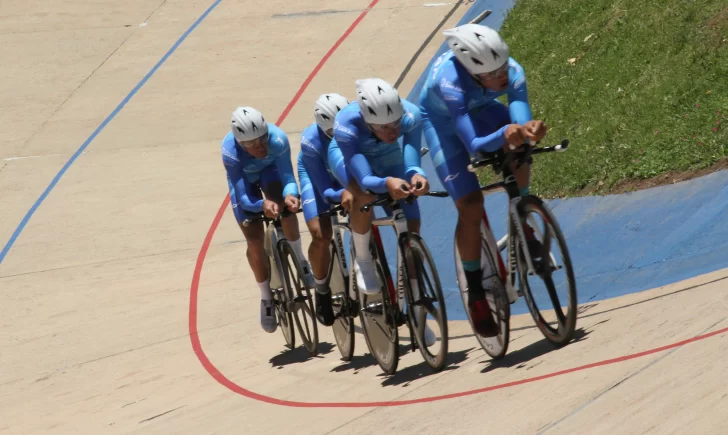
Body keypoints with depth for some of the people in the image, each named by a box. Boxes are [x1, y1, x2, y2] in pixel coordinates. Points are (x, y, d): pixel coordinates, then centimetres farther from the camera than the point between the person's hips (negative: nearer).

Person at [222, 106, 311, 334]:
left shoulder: (278, 139, -39)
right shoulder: (231, 152, -41)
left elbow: (288, 178, -34)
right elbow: (243, 198, -38)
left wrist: (290, 194, -56)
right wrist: (262, 204, -58)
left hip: (269, 169, 1)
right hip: (243, 178, -1)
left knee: (285, 209, -29)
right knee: (254, 240, -8)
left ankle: (300, 260, -3)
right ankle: (267, 299, 11)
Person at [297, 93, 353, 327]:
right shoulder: (311, 140, -37)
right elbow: (325, 189, -34)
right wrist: (342, 195, -55)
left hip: (349, 173, 3)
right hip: (317, 174, -3)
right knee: (320, 235, -18)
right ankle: (322, 292, 5)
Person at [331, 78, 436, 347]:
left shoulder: (411, 116, -37)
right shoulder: (346, 126, -42)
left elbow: (411, 161, -41)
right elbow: (365, 179, -46)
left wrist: (416, 175, -64)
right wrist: (386, 183, -67)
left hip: (388, 158, 3)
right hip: (347, 155, -3)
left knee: (411, 229, -5)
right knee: (364, 196, -37)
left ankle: (415, 312, 9)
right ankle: (363, 261, -9)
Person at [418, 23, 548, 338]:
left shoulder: (513, 72, -32)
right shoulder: (450, 82, -42)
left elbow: (521, 123, -36)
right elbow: (474, 146, -46)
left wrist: (528, 130, -60)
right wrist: (505, 134, -65)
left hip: (479, 108, 4)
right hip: (442, 120, -4)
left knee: (518, 150, -29)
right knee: (470, 207, -15)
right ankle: (476, 293, 1)